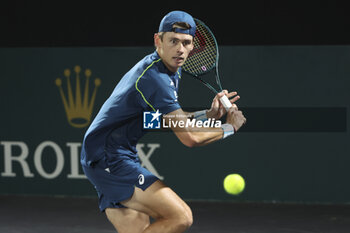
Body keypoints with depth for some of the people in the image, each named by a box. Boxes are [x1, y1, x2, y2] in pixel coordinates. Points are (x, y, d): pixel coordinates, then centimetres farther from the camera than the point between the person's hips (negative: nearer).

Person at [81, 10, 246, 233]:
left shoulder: (171, 72, 12)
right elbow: (190, 136, -20)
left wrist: (209, 114, 11)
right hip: (110, 158, -11)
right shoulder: (154, 77, -20)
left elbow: (174, 121, 27)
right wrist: (230, 127, -4)